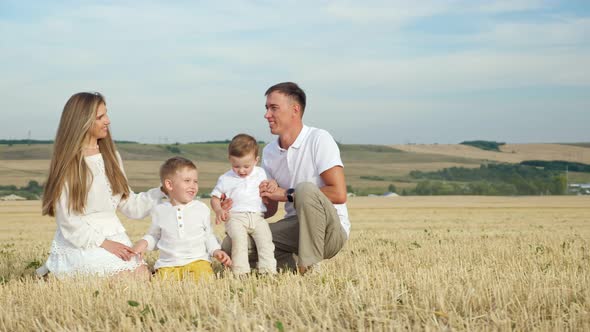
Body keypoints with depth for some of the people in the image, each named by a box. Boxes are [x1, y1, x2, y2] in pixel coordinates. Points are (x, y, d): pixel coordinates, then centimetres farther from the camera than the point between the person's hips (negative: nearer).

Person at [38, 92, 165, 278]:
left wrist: (162, 192, 3)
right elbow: (67, 219, -9)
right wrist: (102, 243, -16)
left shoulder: (111, 156, 15)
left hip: (114, 237, 6)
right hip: (81, 242, -6)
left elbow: (130, 204, 15)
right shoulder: (67, 163, -4)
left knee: (143, 276, -20)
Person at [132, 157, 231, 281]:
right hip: (168, 265, 0)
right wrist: (144, 242, -1)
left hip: (197, 260, 0)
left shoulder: (202, 209, 5)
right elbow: (154, 235, 19)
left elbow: (208, 235, 15)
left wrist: (216, 251, -1)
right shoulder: (159, 211, 6)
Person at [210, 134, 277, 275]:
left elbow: (265, 188, 33)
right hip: (235, 216, -2)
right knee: (238, 237, -30)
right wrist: (218, 210, -6)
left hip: (257, 216, 2)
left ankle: (268, 270, -23)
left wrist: (272, 184, 8)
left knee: (265, 238, -22)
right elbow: (215, 197, 16)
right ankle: (240, 271, -32)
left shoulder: (260, 173, 17)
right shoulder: (225, 179, 10)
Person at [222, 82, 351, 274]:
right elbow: (271, 208, 11)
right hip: (295, 227, 6)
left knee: (306, 188, -36)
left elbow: (339, 194, -19)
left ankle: (310, 269, -25)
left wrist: (288, 194, -15)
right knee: (231, 244, -12)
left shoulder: (319, 140, -11)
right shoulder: (269, 152, 8)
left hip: (330, 230, -5)